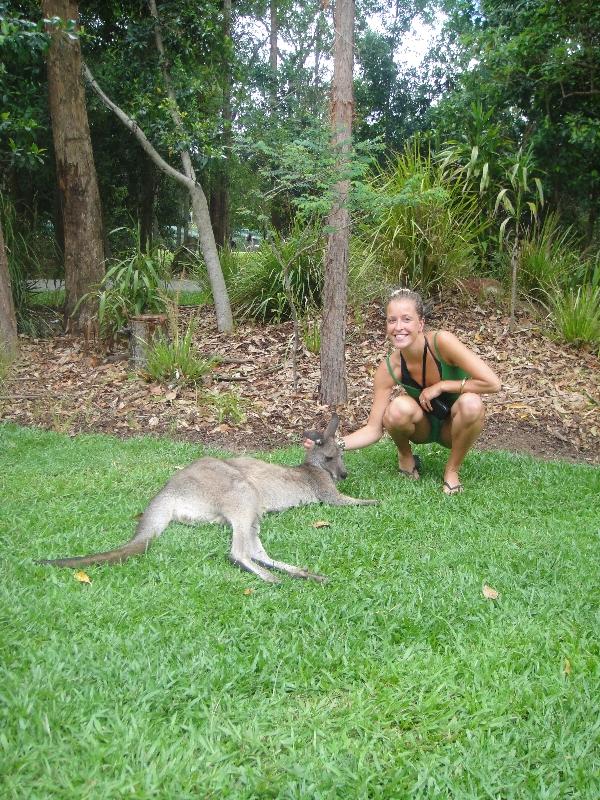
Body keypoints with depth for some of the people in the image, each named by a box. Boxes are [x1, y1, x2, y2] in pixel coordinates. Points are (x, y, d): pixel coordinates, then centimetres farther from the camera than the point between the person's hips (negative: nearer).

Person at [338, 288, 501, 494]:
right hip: (423, 425, 1)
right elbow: (373, 430, -19)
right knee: (399, 408, -32)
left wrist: (441, 386, -26)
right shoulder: (388, 369, -21)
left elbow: (492, 383, -29)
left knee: (471, 403, -35)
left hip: (454, 426, -1)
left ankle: (452, 470, -9)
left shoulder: (441, 341, -28)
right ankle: (405, 458, 1)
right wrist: (337, 444, -36)